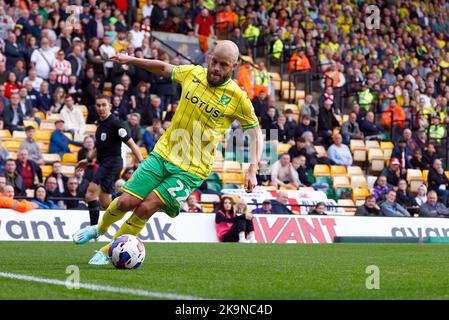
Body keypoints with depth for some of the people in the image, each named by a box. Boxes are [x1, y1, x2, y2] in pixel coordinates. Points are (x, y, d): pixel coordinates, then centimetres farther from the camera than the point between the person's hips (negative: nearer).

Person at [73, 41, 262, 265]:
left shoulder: (238, 98, -10)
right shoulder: (193, 73, 0)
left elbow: (255, 131, 0)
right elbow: (165, 68, 20)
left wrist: (252, 169, -11)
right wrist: (131, 60, 16)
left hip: (192, 170, -3)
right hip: (163, 153, 3)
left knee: (146, 208, -14)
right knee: (126, 202, -5)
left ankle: (108, 252, 6)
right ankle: (100, 228, 29)